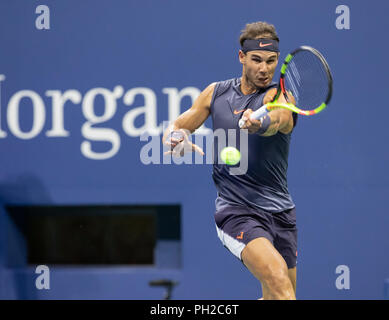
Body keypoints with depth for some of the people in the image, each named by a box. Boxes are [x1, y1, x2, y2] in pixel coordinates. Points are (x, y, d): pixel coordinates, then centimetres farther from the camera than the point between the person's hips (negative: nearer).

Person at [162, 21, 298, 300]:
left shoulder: (280, 97, -5)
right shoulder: (217, 92, 6)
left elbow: (274, 120, -31)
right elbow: (174, 128, 14)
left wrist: (258, 122, -56)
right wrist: (177, 139, -12)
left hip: (280, 212, 2)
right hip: (235, 211, -2)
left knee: (275, 297, 10)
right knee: (280, 283, -25)